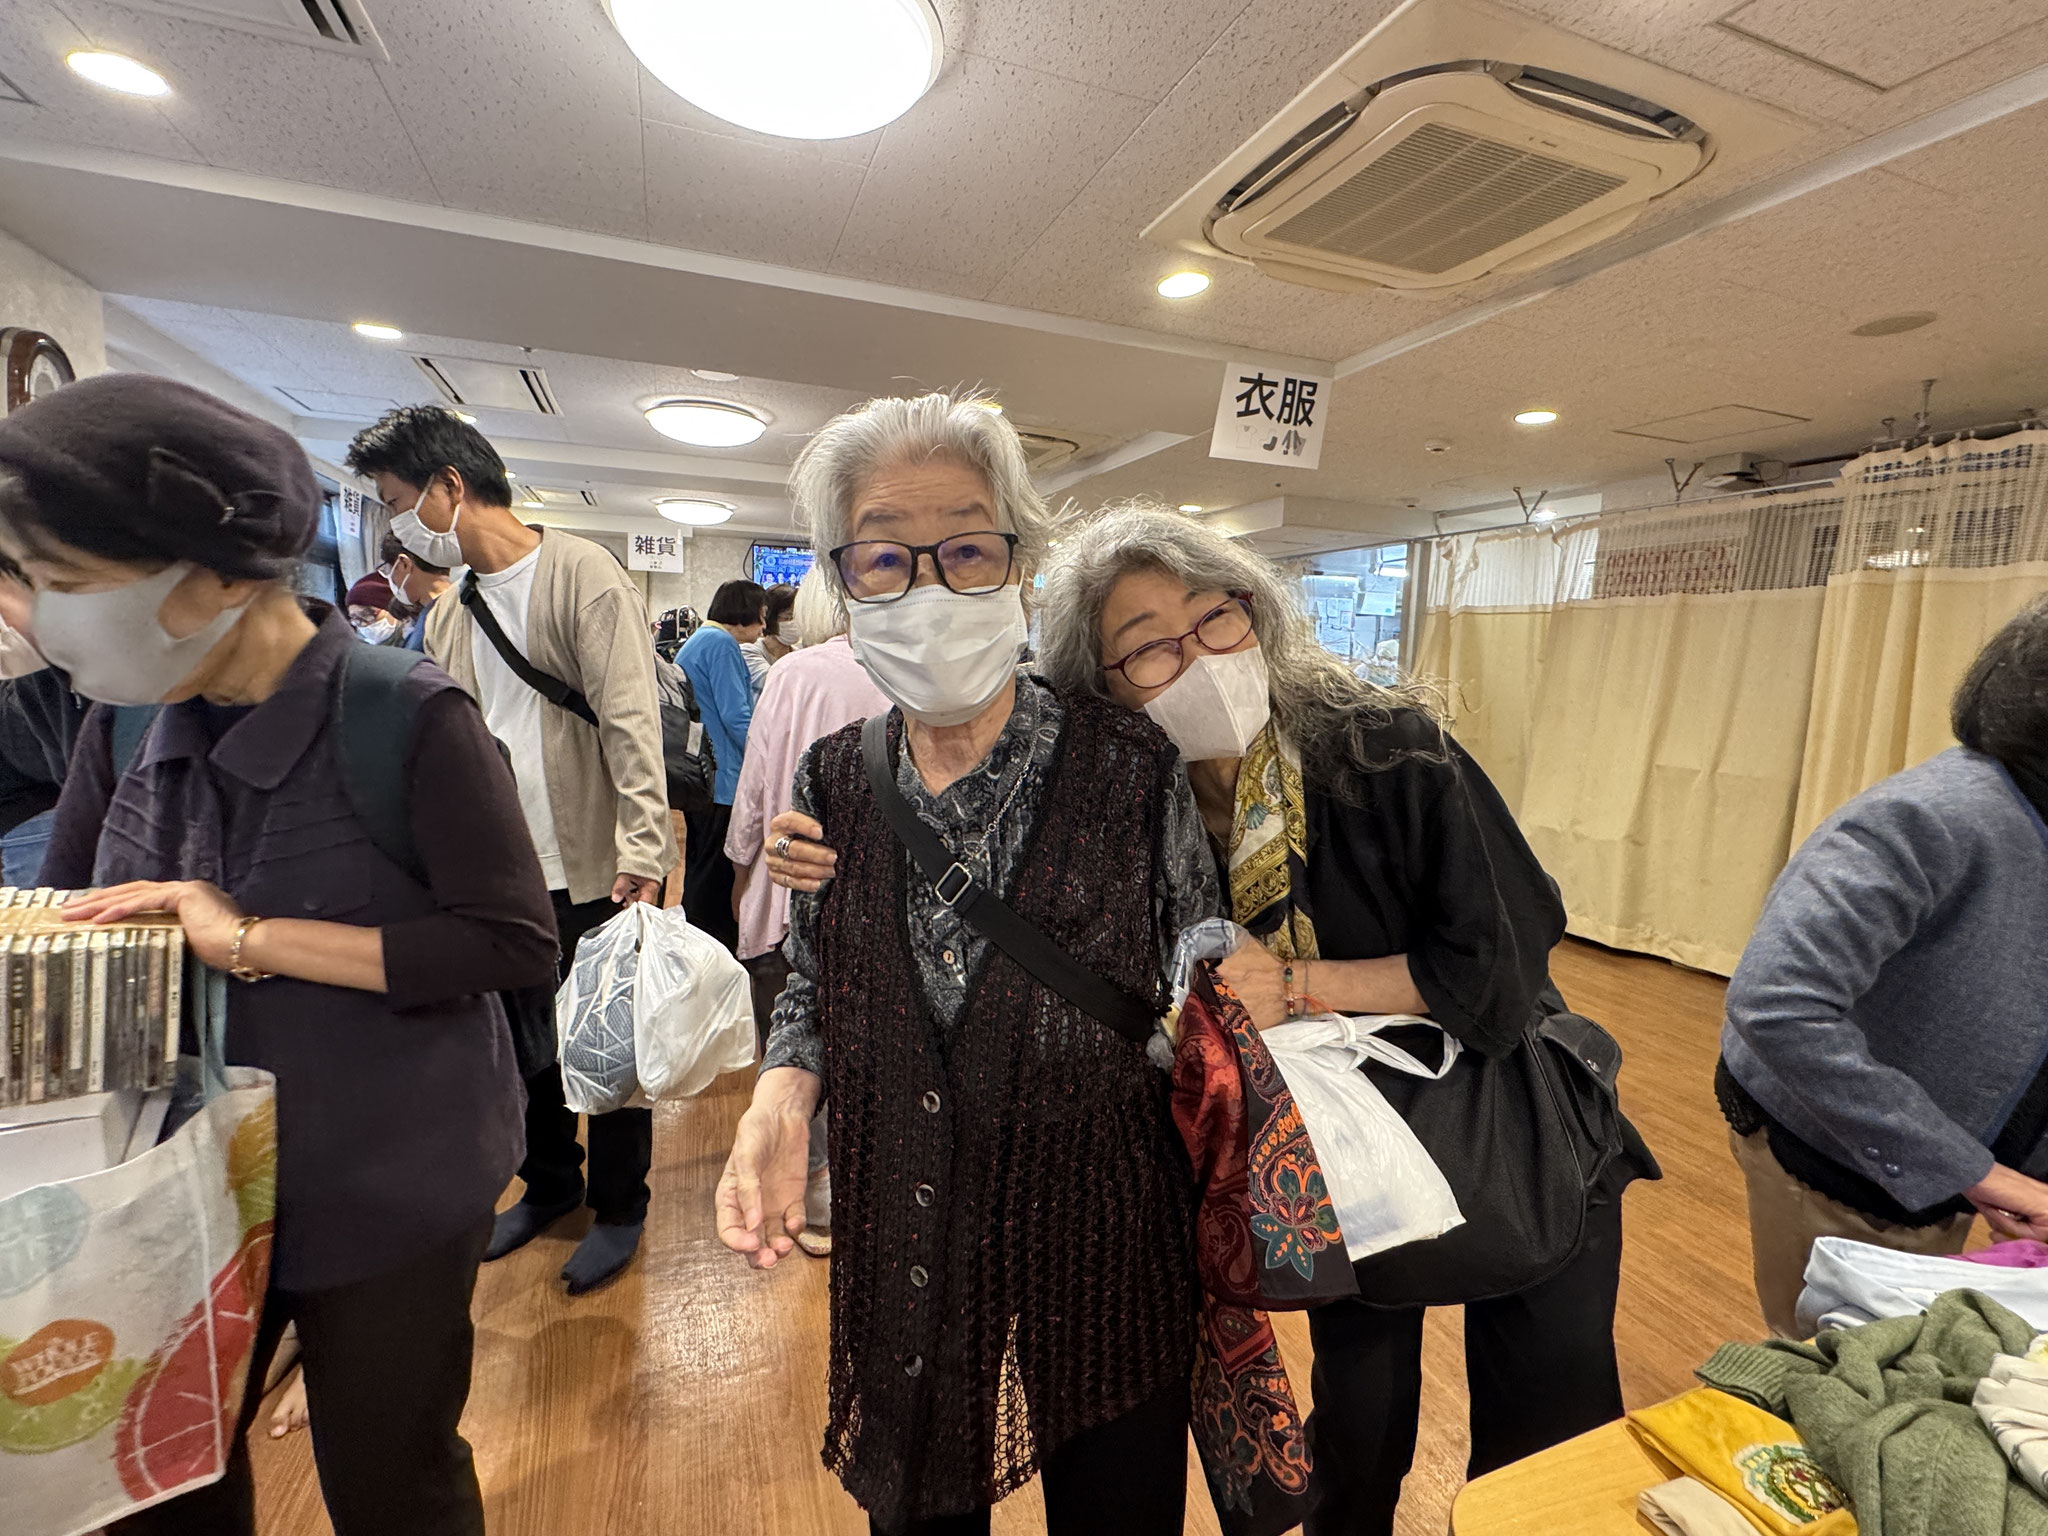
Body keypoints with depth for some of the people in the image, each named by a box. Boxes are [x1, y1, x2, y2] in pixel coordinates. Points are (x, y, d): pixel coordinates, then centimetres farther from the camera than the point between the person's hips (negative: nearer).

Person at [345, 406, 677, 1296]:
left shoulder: (582, 575, -10)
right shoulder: (452, 611, 13)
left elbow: (630, 719, -19)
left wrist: (642, 849, -26)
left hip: (595, 871, -7)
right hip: (506, 872, 7)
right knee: (531, 1040, 21)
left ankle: (619, 1207, 30)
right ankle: (548, 1185, 43)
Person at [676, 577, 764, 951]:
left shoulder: (696, 641, 18)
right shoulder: (721, 644, -14)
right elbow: (736, 716, -20)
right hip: (720, 777, -11)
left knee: (701, 868, 19)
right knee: (714, 875, -2)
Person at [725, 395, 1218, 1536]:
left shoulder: (1133, 766, -18)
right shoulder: (832, 779, -7)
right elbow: (815, 989, 6)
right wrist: (782, 1100, -13)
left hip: (1104, 1243, -2)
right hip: (901, 1247, 3)